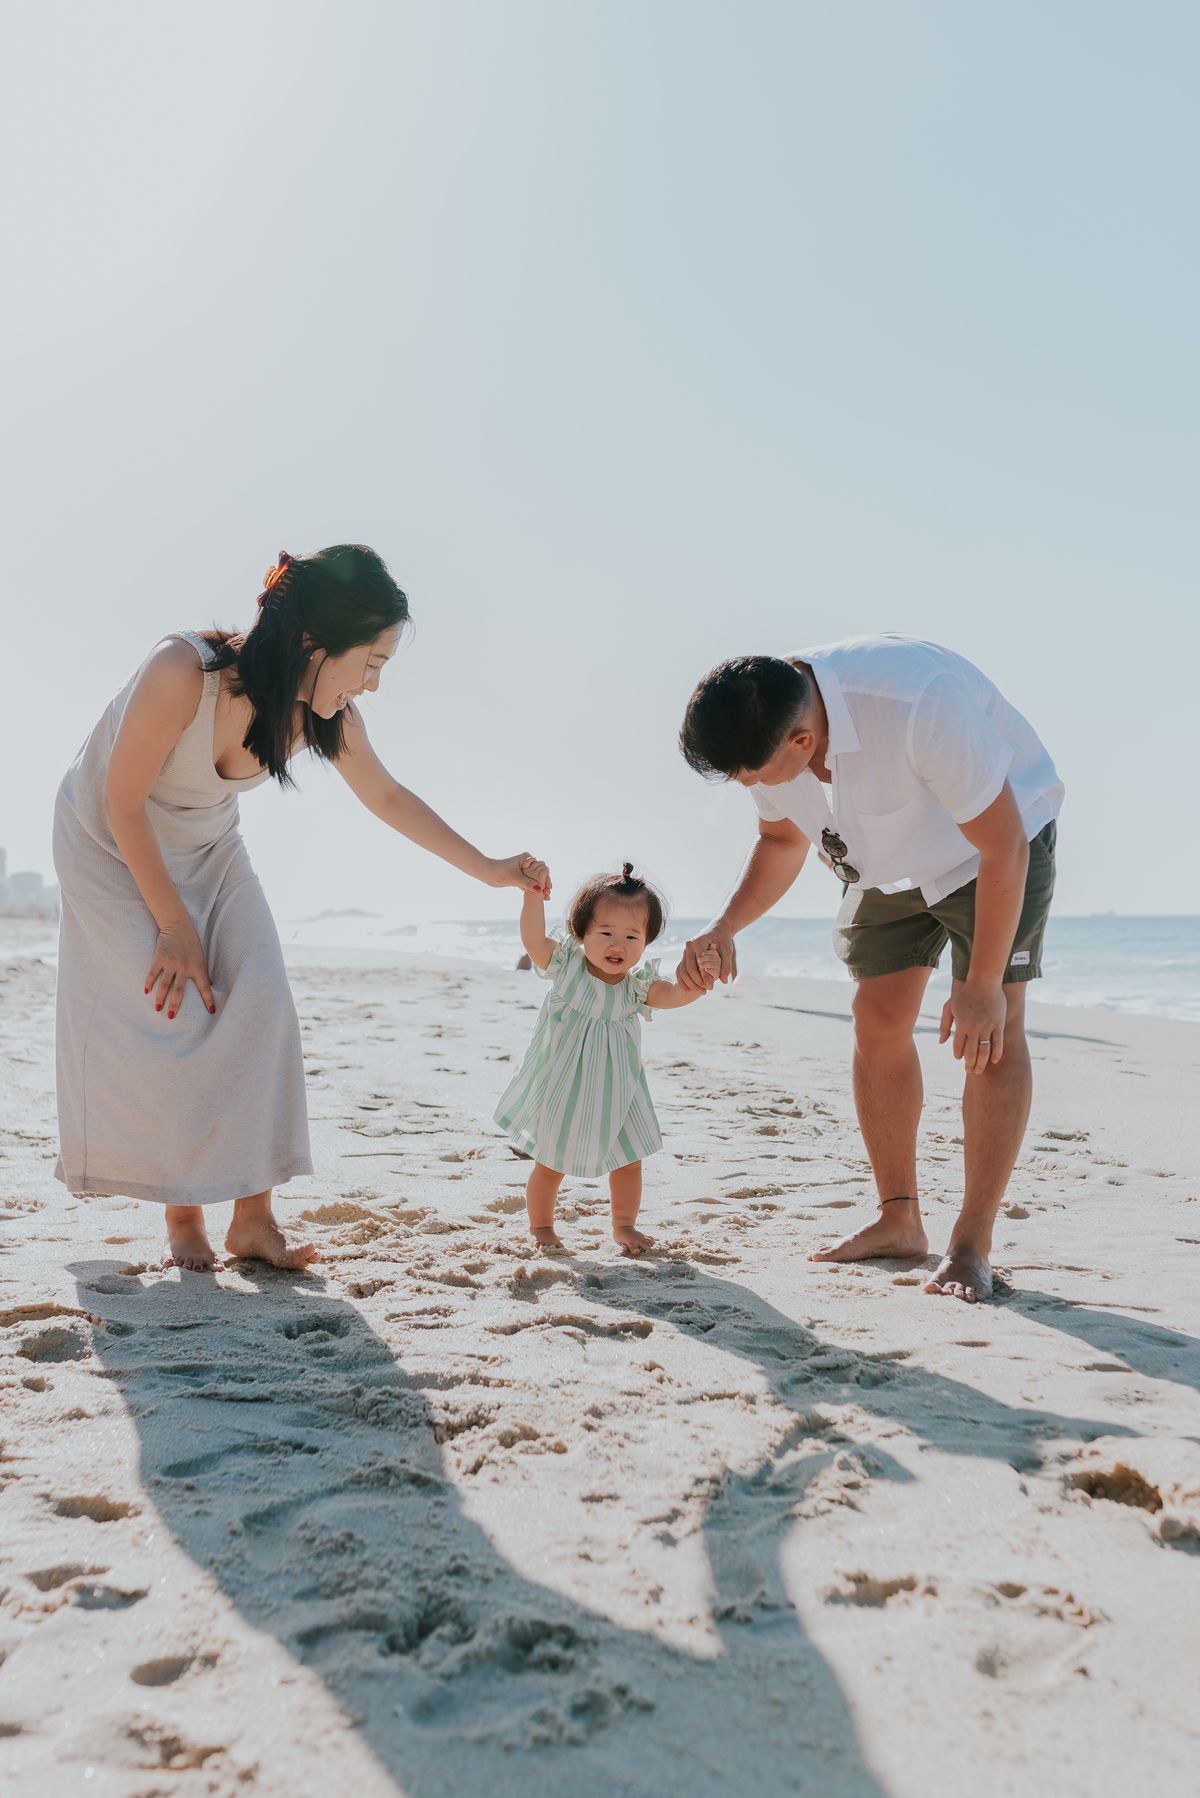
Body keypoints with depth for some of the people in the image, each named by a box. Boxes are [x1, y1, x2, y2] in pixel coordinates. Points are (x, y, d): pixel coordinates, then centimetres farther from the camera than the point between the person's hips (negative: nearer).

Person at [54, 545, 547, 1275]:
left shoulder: (328, 712, -19)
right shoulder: (183, 671, -36)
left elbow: (388, 796, -2)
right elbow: (122, 803, -25)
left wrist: (490, 869, 0)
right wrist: (174, 924, -19)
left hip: (207, 849, 5)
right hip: (111, 846, -4)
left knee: (258, 1006, -11)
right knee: (165, 1016, -13)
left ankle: (253, 1215, -5)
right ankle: (182, 1217, 4)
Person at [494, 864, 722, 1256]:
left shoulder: (637, 986, -10)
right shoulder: (566, 965, -13)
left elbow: (673, 994, -25)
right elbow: (534, 939, -26)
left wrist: (697, 979, -45)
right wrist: (534, 896, -37)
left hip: (614, 1094, 2)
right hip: (563, 1091, -2)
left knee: (629, 1161, 11)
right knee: (550, 1163, 10)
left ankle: (624, 1225, 33)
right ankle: (540, 1226, 33)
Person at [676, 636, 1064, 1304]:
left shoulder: (919, 706, -42)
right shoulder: (765, 727, -20)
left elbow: (1003, 846, -31)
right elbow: (783, 839, 0)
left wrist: (983, 986, -25)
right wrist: (724, 929, -15)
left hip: (996, 839, -6)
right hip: (891, 860, 6)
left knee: (994, 1028, -13)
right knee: (879, 1021, -1)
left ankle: (973, 1243, -5)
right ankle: (899, 1220, 11)